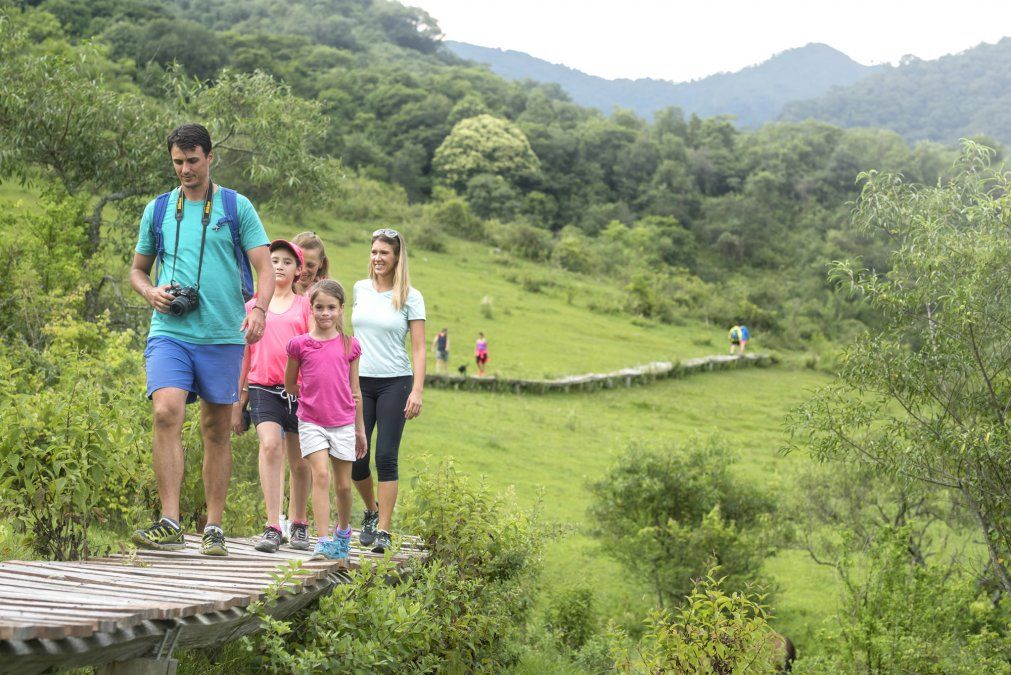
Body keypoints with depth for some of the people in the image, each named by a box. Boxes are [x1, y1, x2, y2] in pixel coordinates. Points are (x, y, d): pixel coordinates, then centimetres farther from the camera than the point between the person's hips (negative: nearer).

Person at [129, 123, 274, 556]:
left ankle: (214, 529, 13)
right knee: (166, 413, -19)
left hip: (223, 335, -1)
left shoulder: (237, 207, 6)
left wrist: (259, 309, -18)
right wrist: (151, 292, -1)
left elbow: (264, 268, 1)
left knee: (217, 429, 5)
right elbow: (138, 268, 22)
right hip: (169, 332, 1)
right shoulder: (158, 210, 12)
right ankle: (169, 523, -19)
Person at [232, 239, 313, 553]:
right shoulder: (253, 306, 12)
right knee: (270, 445, -22)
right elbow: (244, 355, 15)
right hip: (263, 388, 0)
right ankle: (272, 527, -24)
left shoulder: (305, 306, 9)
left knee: (299, 461, 6)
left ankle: (299, 524, 26)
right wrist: (237, 404, 14)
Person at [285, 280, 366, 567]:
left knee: (343, 484, 7)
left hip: (343, 423, 2)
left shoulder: (349, 345, 4)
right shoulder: (299, 344, 0)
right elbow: (289, 385, 14)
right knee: (321, 474, -17)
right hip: (311, 422, -2)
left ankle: (343, 532, 32)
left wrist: (360, 428, 13)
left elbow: (355, 391, 11)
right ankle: (324, 541, -17)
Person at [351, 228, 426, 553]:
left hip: (394, 382, -3)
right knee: (355, 457, 0)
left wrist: (417, 391, -12)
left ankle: (383, 530, -1)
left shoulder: (410, 297, -1)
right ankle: (371, 510, 27)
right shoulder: (360, 289, 8)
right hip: (359, 382, 3)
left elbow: (419, 349, -3)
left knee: (386, 457, -7)